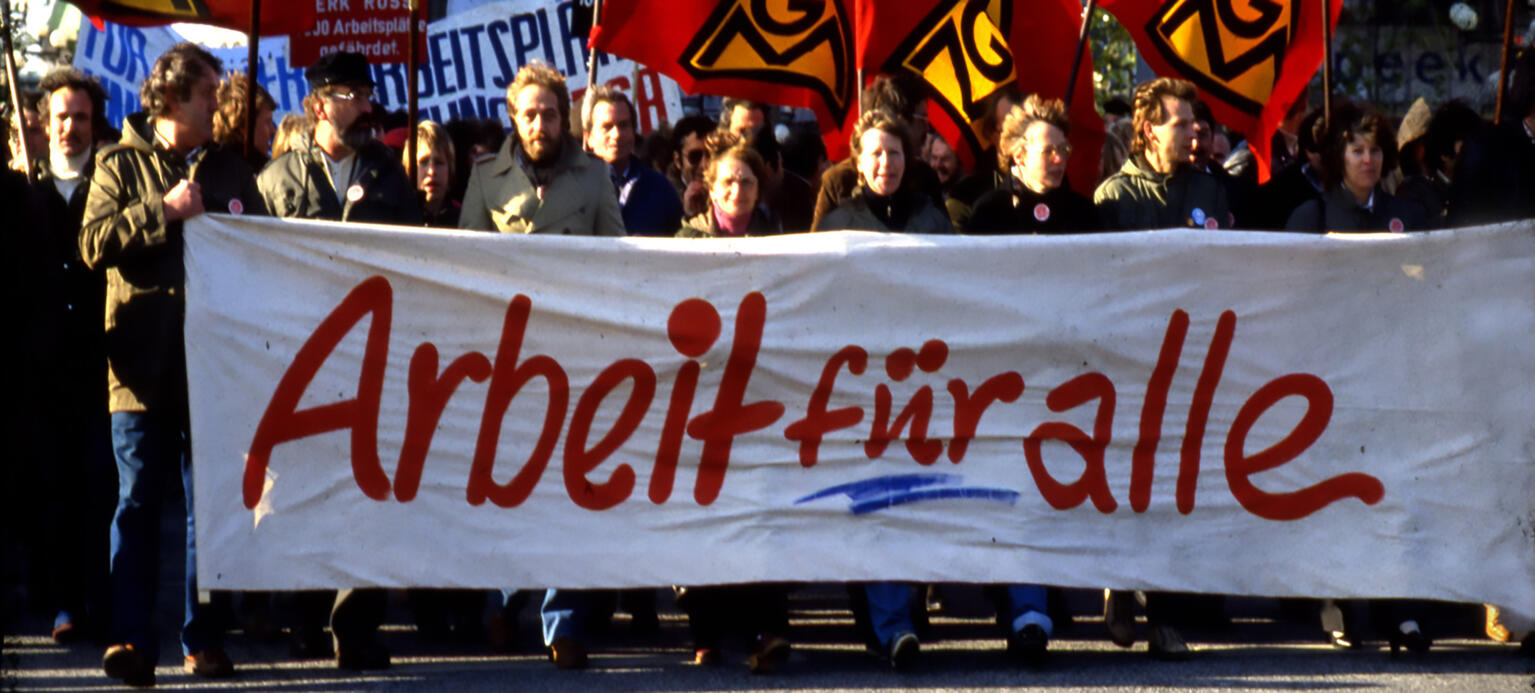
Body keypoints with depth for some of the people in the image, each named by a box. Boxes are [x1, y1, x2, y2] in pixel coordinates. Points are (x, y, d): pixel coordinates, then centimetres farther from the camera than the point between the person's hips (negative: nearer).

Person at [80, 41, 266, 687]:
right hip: (143, 362, -3)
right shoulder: (121, 165, 5)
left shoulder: (231, 169, 14)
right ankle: (132, 637, -7)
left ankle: (202, 638, 11)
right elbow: (93, 244, -7)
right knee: (137, 504, -4)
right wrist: (164, 212, -12)